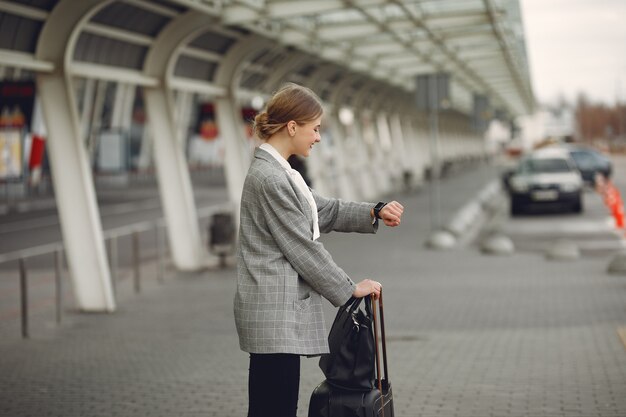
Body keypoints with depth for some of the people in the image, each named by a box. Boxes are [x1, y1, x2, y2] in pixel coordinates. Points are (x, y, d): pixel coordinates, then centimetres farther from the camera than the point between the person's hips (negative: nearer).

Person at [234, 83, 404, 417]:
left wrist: (375, 213, 8)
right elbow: (303, 249, -15)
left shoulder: (277, 171, 14)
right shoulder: (269, 178, -18)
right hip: (275, 314, -10)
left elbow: (325, 211, 22)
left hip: (279, 311, 10)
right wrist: (350, 288, -5)